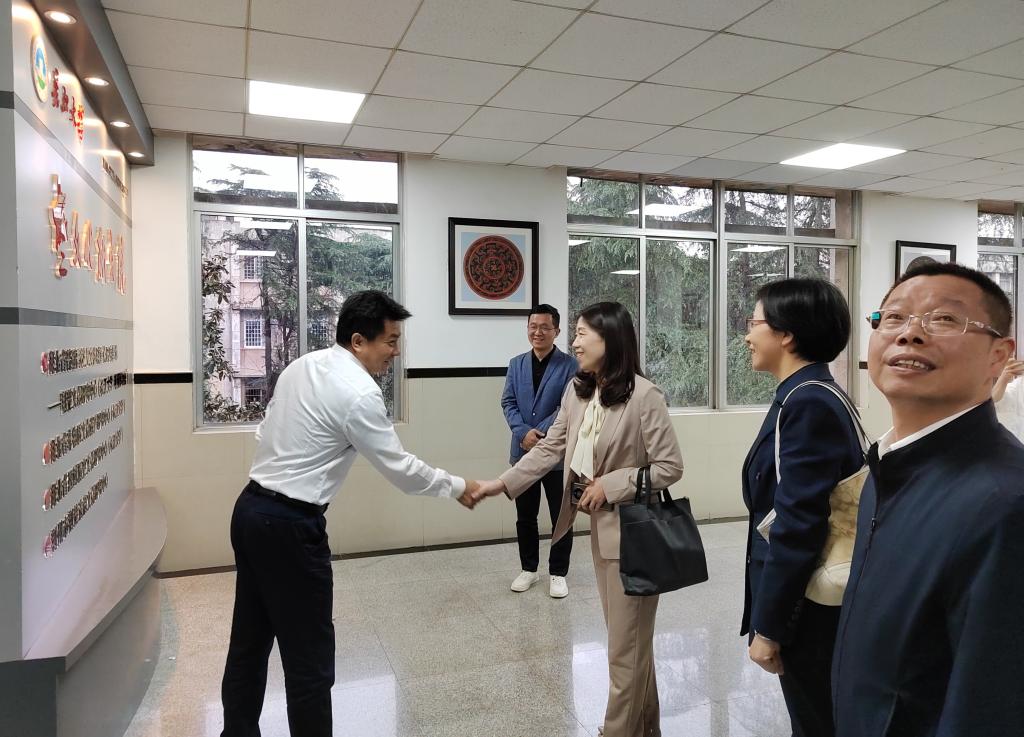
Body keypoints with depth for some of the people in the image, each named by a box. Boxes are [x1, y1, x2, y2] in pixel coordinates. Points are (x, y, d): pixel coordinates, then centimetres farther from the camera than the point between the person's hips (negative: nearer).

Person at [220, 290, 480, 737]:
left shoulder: (303, 365, 8)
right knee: (308, 653, 5)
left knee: (250, 639, 21)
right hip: (289, 525, -9)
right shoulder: (359, 393, -18)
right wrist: (456, 486, 1)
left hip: (251, 508, 9)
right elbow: (399, 468, -13)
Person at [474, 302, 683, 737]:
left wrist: (610, 485, -20)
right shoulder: (577, 391, 3)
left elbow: (670, 466, -17)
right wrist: (502, 484, -4)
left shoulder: (643, 396, -20)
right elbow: (549, 449, 3)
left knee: (626, 642, 6)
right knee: (626, 636, 21)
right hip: (600, 524, 8)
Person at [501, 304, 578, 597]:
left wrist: (539, 433, -19)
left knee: (561, 517, 7)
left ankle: (558, 573, 22)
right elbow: (508, 403, 2)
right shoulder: (516, 364, 8)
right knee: (525, 516, 14)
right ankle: (528, 569, 30)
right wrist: (524, 432, -15)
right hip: (523, 453, 4)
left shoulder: (569, 365, -5)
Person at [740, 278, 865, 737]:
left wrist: (768, 626, -17)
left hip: (806, 607, -9)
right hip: (809, 599, 9)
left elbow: (797, 528, -25)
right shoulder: (809, 396, 6)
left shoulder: (808, 405, -23)